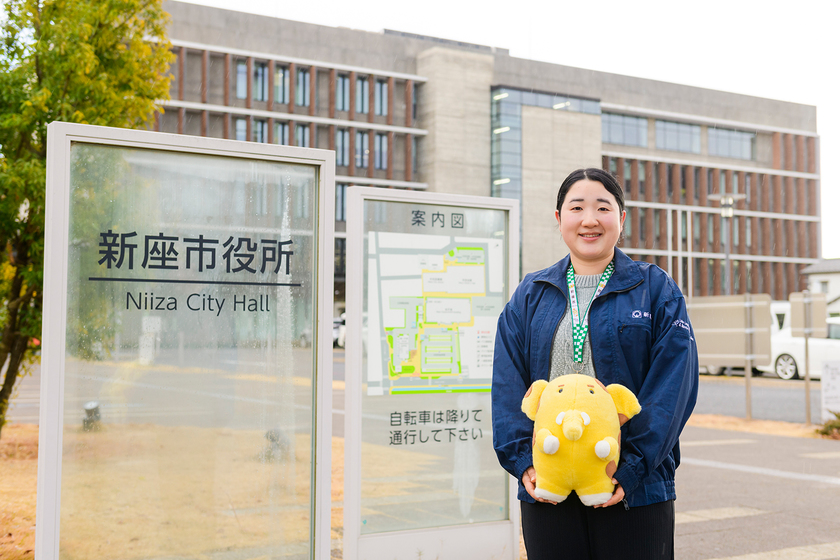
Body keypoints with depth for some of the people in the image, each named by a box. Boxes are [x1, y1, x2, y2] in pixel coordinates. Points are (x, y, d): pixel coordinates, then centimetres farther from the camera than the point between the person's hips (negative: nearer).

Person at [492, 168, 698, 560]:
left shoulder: (656, 289, 4)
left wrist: (633, 466, -15)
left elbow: (673, 383, -6)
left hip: (634, 489, -2)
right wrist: (523, 461, -9)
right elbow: (507, 385, 5)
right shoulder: (529, 296, 12)